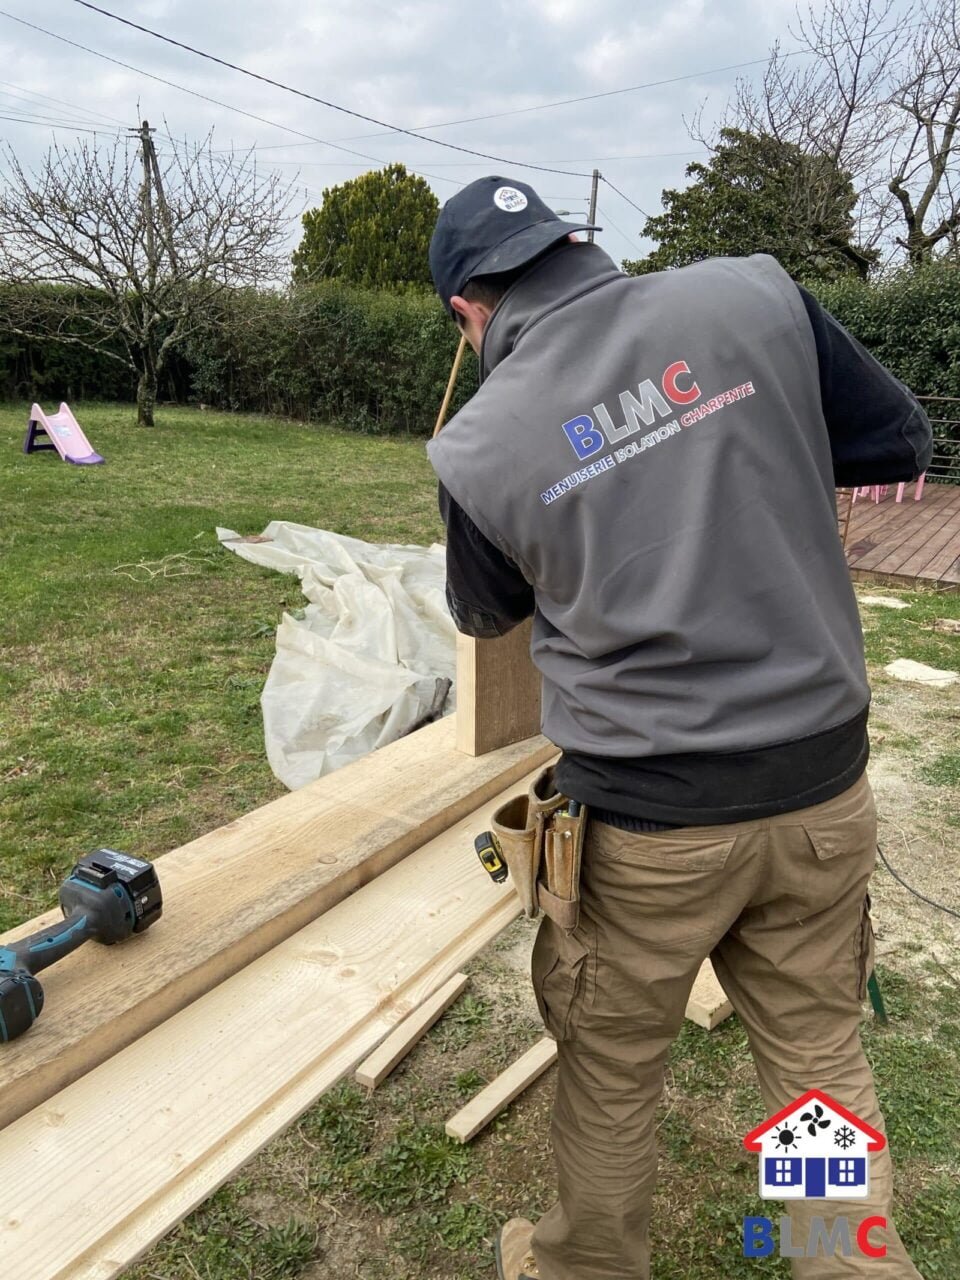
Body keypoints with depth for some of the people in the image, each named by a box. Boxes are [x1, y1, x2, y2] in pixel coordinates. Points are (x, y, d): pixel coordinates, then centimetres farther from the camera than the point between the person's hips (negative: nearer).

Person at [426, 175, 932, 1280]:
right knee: (820, 1053, 22)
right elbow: (900, 444, 5)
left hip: (649, 818, -2)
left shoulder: (480, 448, -10)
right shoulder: (752, 295, -6)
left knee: (609, 1066, 21)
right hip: (824, 785, 3)